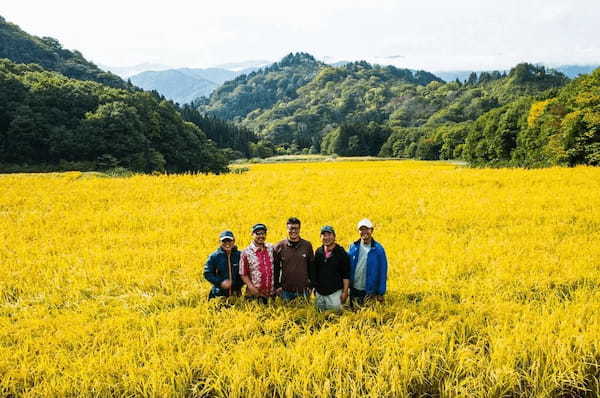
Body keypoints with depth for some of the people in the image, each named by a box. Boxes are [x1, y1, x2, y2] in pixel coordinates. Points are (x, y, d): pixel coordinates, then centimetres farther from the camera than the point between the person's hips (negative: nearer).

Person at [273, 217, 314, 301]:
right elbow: (275, 268, 6)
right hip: (285, 291, -1)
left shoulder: (307, 245, 3)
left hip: (303, 290, 1)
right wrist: (277, 286, 2)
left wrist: (311, 286, 5)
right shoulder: (279, 247, 0)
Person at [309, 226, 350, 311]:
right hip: (319, 292, 4)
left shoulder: (341, 253, -8)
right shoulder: (318, 252, 4)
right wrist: (313, 286, 12)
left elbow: (346, 275, -8)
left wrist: (345, 292, -11)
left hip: (335, 292, -4)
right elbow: (313, 271, 14)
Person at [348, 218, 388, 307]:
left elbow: (383, 272, -5)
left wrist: (381, 293, -6)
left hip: (370, 292, -3)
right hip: (354, 290, 3)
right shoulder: (353, 247, 0)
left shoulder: (378, 249, -7)